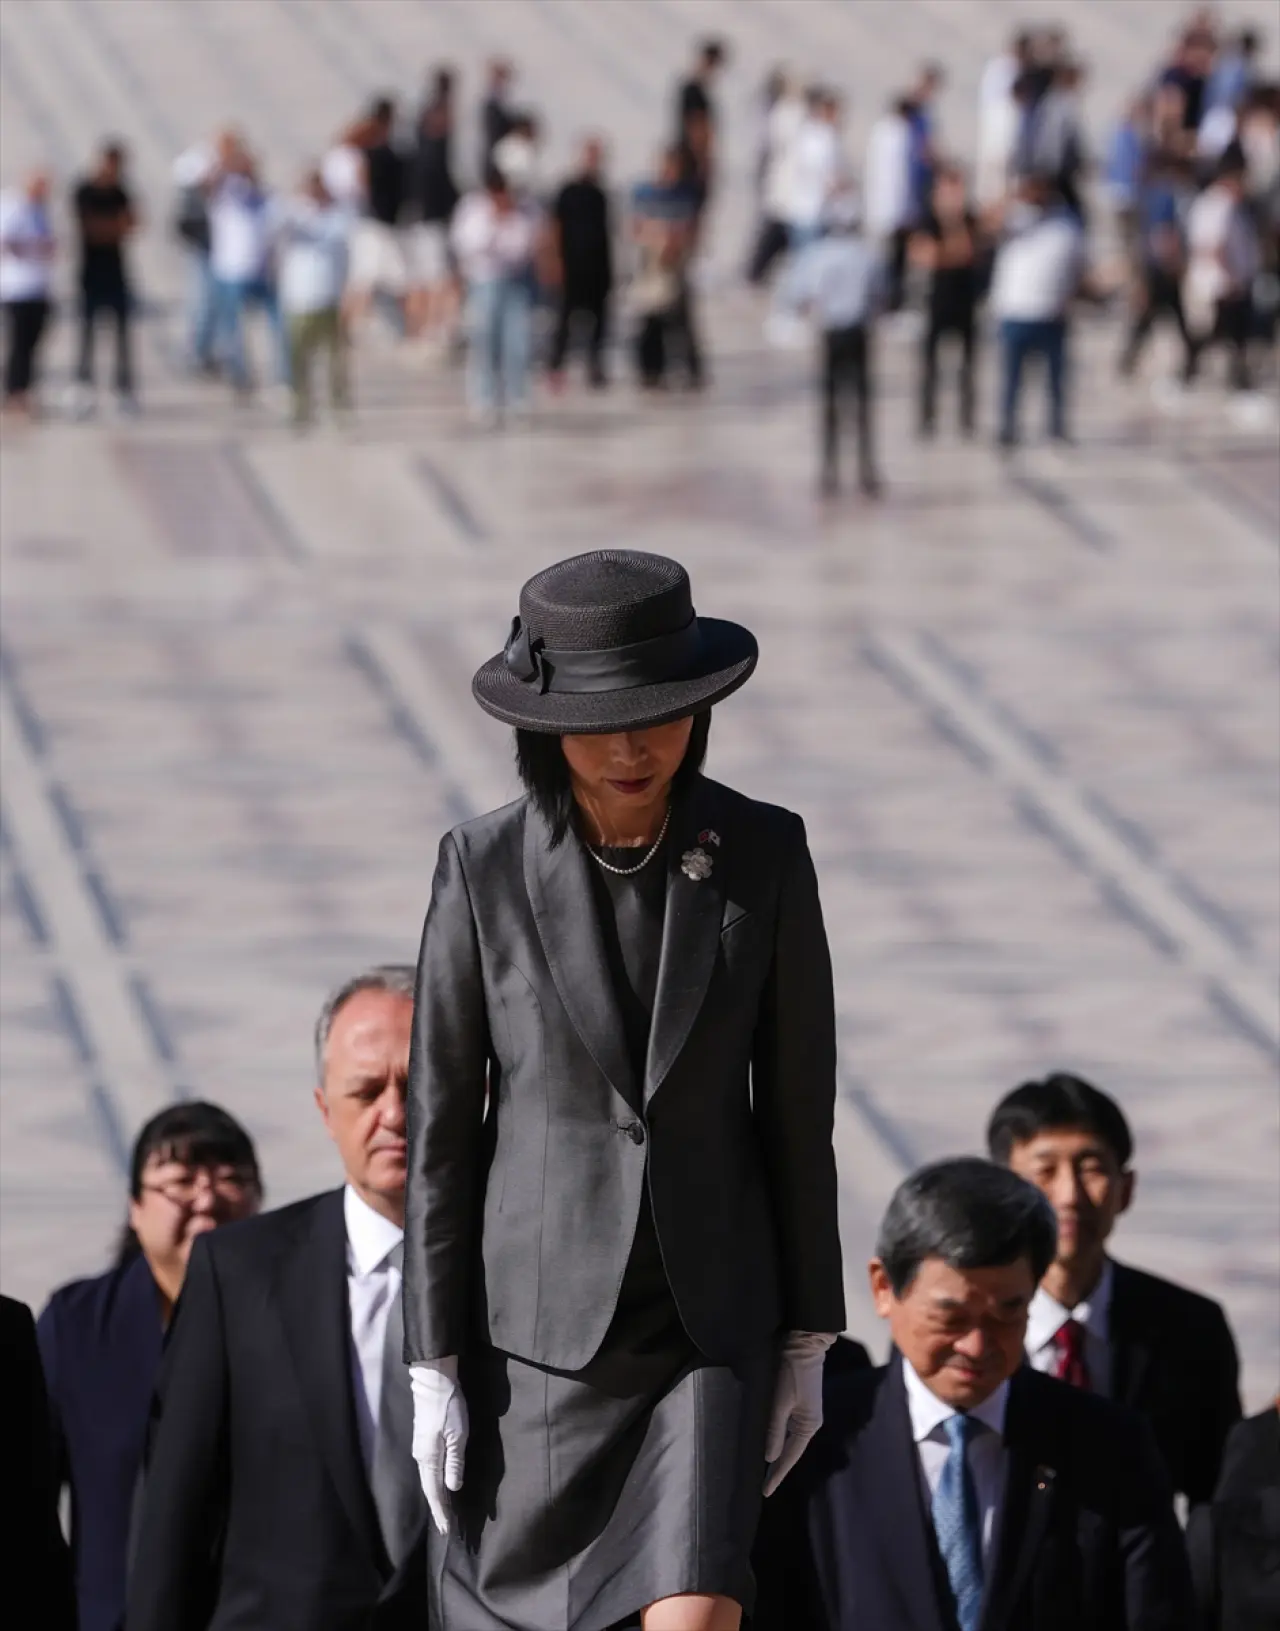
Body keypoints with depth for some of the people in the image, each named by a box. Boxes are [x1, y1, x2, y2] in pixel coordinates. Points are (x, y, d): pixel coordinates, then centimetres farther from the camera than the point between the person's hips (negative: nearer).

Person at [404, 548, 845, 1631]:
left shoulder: (764, 855, -4)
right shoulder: (485, 870, -7)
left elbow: (797, 1105, 3)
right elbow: (440, 1125, -3)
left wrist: (810, 1341, 5)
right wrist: (434, 1369, -4)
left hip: (711, 1320, 0)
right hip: (537, 1323, 0)